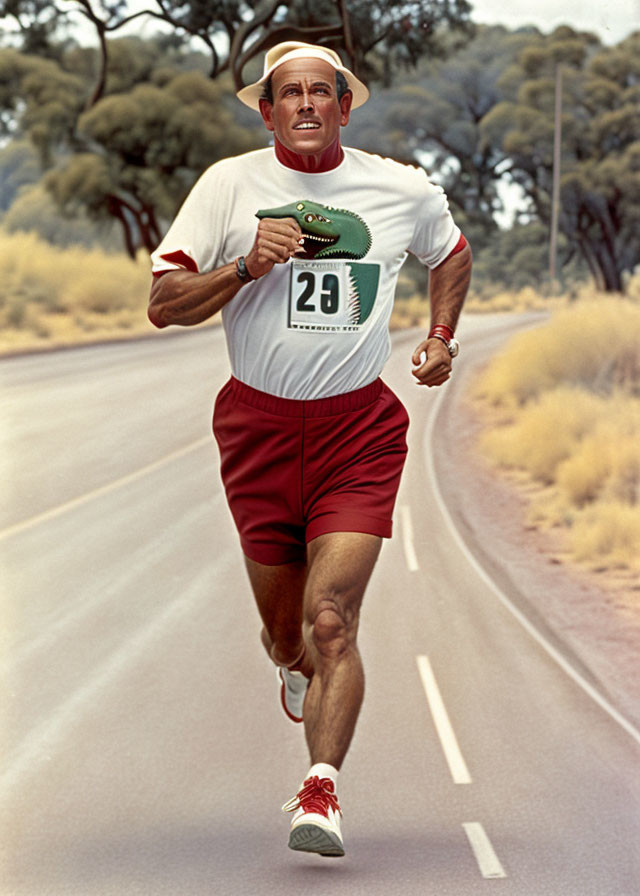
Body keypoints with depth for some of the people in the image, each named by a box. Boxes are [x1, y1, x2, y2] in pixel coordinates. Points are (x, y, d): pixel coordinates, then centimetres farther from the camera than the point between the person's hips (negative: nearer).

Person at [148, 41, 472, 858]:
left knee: (331, 618, -17)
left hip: (359, 429, -1)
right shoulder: (229, 185, -1)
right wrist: (244, 268, -18)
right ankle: (296, 668, 49)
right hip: (259, 424, 1)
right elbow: (163, 304, -3)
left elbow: (451, 253, 25)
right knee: (283, 624, 13)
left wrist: (441, 338, 11)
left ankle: (321, 791, -18)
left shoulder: (404, 190, 3)